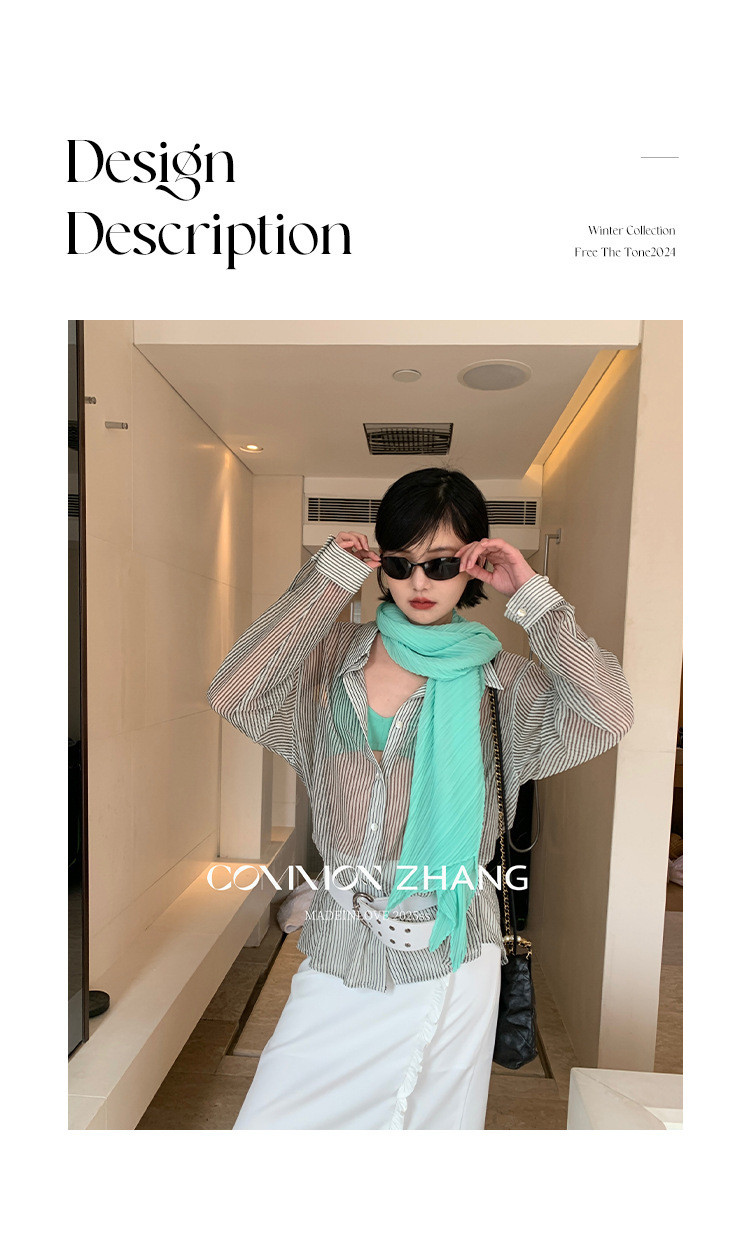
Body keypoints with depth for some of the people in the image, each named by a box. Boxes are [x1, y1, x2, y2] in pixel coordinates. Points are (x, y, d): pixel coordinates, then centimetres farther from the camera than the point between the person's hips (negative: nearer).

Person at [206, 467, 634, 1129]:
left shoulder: (496, 677, -7)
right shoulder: (336, 654, -4)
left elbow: (607, 716, -20)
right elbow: (232, 696, -17)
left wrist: (531, 595, -18)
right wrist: (328, 580, -17)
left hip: (449, 951, -1)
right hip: (340, 945, 2)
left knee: (434, 1119, 20)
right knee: (270, 1121, 14)